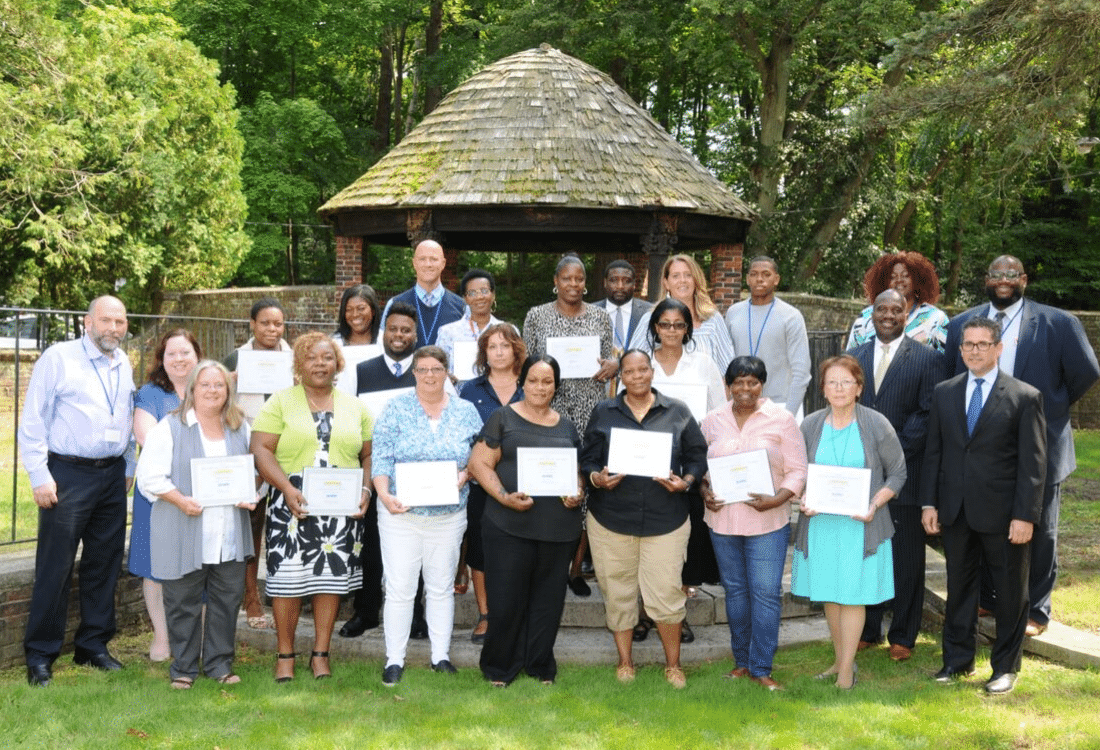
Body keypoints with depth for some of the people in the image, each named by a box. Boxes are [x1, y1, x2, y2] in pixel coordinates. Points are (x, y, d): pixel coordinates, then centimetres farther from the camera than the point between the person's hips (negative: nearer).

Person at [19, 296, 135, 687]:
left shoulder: (124, 365, 11)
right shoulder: (58, 358, -6)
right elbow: (32, 421, -7)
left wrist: (128, 468, 13)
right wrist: (40, 476, -11)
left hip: (112, 476, 6)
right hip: (68, 474, -5)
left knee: (104, 565, 11)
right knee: (55, 568, -2)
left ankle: (93, 645, 24)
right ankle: (40, 655, 8)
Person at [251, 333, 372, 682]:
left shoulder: (354, 407, 13)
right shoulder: (281, 402, 4)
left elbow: (369, 456, 13)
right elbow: (261, 449, -5)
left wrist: (365, 489, -4)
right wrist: (287, 488, -16)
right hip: (293, 506, -2)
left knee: (333, 577, 5)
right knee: (288, 577, -2)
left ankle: (321, 653, 16)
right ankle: (285, 655, 12)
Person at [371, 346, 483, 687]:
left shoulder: (466, 412, 6)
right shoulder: (396, 409, 0)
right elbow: (381, 457, -5)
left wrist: (466, 474, -12)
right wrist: (384, 495, -19)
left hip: (449, 515, 2)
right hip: (401, 513, -2)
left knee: (442, 588, 10)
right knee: (399, 588, -1)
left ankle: (441, 656, 21)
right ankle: (394, 660, 9)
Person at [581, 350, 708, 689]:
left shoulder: (677, 412, 6)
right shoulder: (603, 413, 7)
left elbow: (697, 456, 7)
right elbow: (588, 459, 6)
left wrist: (686, 481, -11)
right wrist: (597, 478, -14)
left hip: (666, 519, -1)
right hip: (611, 519, 1)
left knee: (666, 594, -2)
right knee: (617, 594, 8)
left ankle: (673, 665, 17)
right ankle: (624, 662, 24)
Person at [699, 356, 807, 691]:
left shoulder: (781, 419, -3)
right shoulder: (713, 421, 6)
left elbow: (797, 471, -4)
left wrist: (776, 499, -19)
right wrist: (705, 493, -6)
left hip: (767, 522, -3)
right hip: (723, 519, 3)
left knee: (766, 593, -4)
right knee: (735, 589, 13)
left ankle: (761, 668, 6)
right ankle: (741, 661, 26)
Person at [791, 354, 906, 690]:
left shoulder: (877, 425, -4)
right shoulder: (809, 426, 3)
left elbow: (897, 473, 1)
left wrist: (875, 504, -14)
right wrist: (803, 501, -8)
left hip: (860, 525, -3)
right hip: (820, 523, 3)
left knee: (852, 596, 0)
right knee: (829, 595, 12)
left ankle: (846, 670, 10)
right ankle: (840, 659, 29)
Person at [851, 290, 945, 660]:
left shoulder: (928, 358, -1)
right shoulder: (855, 357, 12)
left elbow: (928, 414, -7)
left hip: (905, 474, -3)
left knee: (906, 559, 5)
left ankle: (902, 636, 17)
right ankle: (867, 630, 22)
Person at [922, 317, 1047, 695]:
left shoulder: (1025, 397, -6)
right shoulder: (944, 393, 7)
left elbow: (1033, 462, -8)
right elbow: (933, 452, 9)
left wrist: (1025, 515, -13)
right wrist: (929, 503, 3)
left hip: (1002, 514, -3)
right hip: (955, 511, 4)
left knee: (1010, 591, 8)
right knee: (959, 586, 14)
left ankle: (1006, 666, 23)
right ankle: (958, 659, 27)